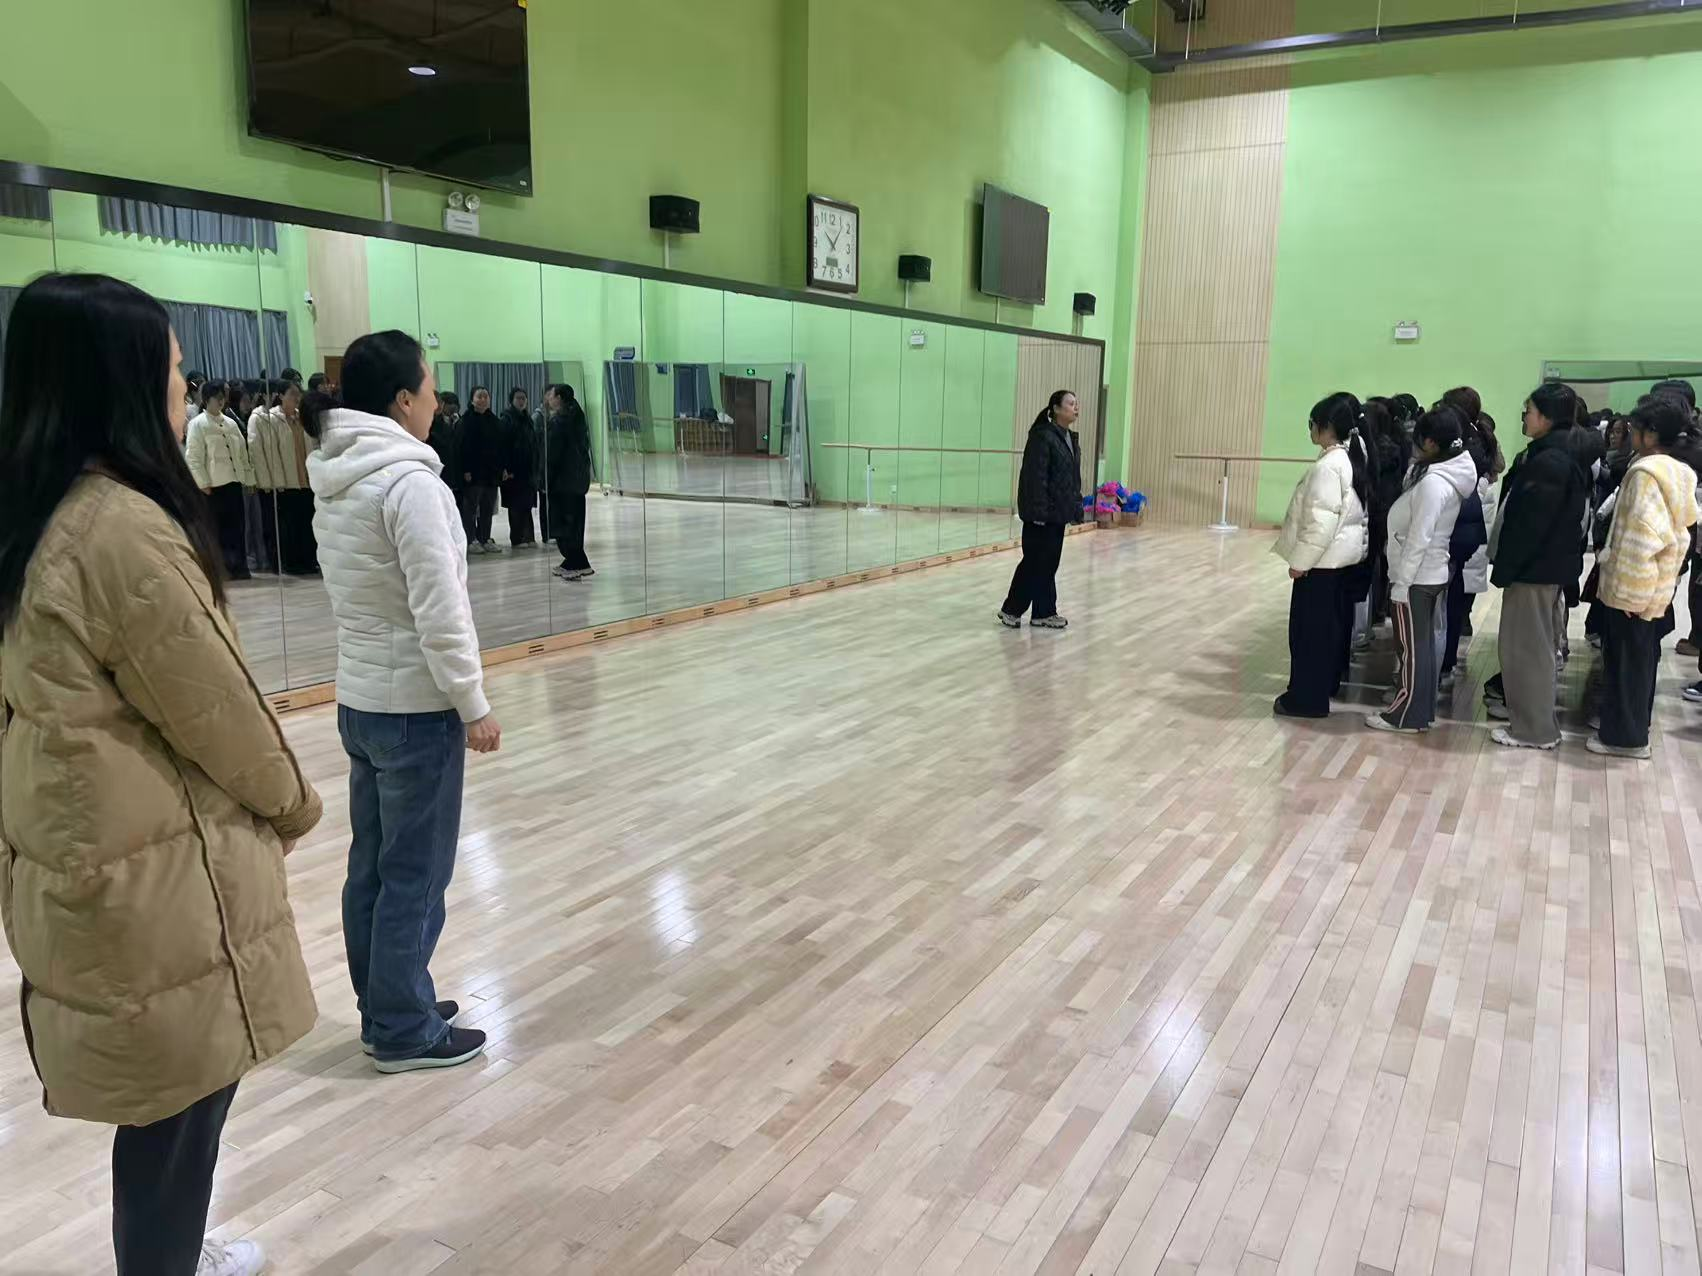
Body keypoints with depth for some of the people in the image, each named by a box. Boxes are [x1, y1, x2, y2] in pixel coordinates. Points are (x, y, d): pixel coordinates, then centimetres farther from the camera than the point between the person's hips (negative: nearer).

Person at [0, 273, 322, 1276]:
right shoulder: (128, 531, -23)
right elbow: (219, 714, -17)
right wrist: (295, 805, 2)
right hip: (158, 878, -9)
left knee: (162, 1110, 26)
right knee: (178, 1113, 10)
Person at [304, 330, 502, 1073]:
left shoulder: (333, 479, 7)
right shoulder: (408, 481, -20)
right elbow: (439, 613, -22)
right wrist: (474, 705, -12)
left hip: (359, 699, 9)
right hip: (416, 707, -9)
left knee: (372, 866, 17)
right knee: (414, 876, 4)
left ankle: (384, 1010, 31)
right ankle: (404, 1032, 17)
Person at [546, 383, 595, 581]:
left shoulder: (558, 420, -13)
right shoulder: (577, 417, 13)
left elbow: (553, 453, -15)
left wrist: (546, 479, -11)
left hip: (563, 478, -9)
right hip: (580, 476, 9)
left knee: (563, 522, -5)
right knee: (575, 521, 13)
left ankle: (580, 565, -8)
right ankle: (572, 562, 20)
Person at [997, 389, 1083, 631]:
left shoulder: (1071, 439, 14)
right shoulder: (1042, 436, -14)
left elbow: (1074, 478, 18)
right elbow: (1035, 476, -19)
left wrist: (1076, 507, 12)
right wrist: (1039, 510, -23)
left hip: (1058, 512, 9)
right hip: (1041, 513, -9)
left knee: (1048, 562, 11)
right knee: (1037, 561, -3)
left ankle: (1044, 613, 16)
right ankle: (1011, 609, 8)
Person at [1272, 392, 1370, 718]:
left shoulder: (1329, 465, -21)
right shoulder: (1354, 457, 10)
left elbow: (1321, 521, -25)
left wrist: (1300, 560, -19)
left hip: (1324, 558, -10)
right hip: (1347, 554, 10)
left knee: (1310, 628, -3)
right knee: (1334, 622, 18)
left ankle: (1307, 698, 3)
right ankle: (1328, 684, 30)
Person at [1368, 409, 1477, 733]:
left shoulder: (1433, 483, -22)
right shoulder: (1447, 475, 8)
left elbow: (1418, 539, -23)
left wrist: (1401, 582, -19)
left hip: (1417, 578, -9)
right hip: (1433, 574, 9)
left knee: (1412, 647, -1)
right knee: (1426, 644, 15)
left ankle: (1407, 716, 7)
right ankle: (1422, 710, 24)